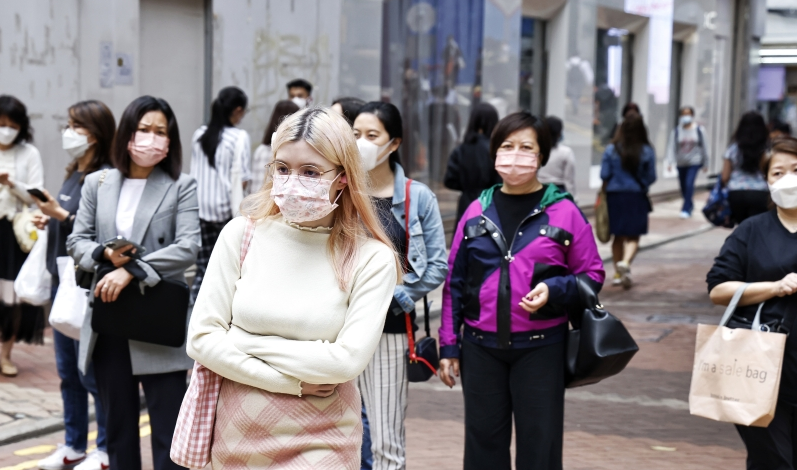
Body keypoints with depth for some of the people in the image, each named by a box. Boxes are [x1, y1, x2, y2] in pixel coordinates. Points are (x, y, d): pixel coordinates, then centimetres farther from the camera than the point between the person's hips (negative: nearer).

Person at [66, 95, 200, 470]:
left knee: (168, 429, -2)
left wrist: (131, 271, -19)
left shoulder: (181, 187, -2)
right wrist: (105, 256, -13)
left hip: (160, 324, -4)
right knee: (118, 425, 14)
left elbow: (188, 247, -12)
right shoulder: (97, 183, 9)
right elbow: (76, 242, 8)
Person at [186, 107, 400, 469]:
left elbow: (347, 360, -16)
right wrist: (292, 383, -11)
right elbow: (201, 338, -6)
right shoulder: (241, 234, -4)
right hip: (237, 435, 2)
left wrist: (248, 343, -11)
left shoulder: (371, 259, -9)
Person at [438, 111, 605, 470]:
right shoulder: (477, 212, 6)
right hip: (481, 347, 3)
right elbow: (454, 282, 9)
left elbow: (591, 275, 0)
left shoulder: (564, 212, -2)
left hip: (541, 349, -3)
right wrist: (449, 345, 8)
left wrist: (553, 291, -19)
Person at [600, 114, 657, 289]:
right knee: (633, 237, 4)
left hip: (615, 196, 2)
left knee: (618, 236, 13)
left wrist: (604, 195, 10)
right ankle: (626, 262, -23)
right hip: (637, 197, -1)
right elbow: (651, 178, -4)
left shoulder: (611, 150, -5)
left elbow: (605, 176, -5)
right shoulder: (647, 152, -6)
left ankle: (618, 274, 17)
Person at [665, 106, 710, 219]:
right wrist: (670, 162, -23)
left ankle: (686, 209, -14)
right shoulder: (676, 131, -4)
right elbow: (671, 147, -11)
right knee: (683, 187, 10)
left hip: (694, 163, -2)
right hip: (681, 163, 2)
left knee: (689, 184, -17)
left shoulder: (699, 130, -4)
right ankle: (690, 206, 33)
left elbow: (704, 147, 1)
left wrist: (705, 163, 3)